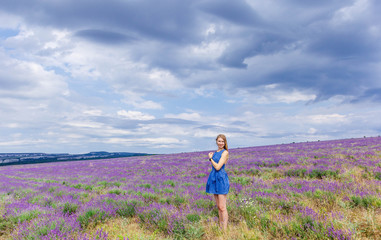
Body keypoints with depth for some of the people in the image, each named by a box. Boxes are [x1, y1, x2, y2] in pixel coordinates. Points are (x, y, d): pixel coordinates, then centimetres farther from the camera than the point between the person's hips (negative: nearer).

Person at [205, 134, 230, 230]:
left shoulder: (225, 152, -9)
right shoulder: (215, 152, 15)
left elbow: (218, 167, -15)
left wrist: (210, 158, -3)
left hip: (221, 179, -8)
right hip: (214, 179, 8)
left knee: (222, 207, -6)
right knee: (218, 206, 13)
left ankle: (225, 230, 0)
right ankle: (220, 227, 21)